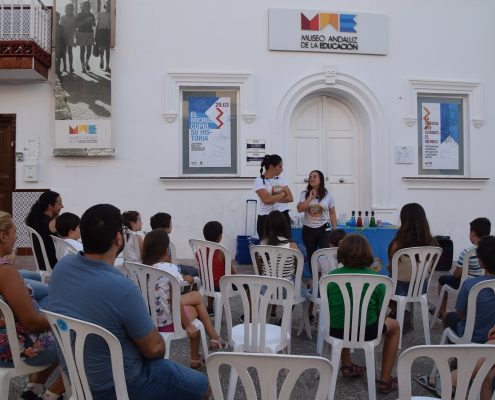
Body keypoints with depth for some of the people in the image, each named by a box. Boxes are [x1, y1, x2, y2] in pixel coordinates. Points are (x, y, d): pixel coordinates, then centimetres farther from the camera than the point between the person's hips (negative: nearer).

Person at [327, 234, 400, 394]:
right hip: (366, 332, -2)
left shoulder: (330, 277, -6)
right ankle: (385, 380, 25)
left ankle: (346, 366, 42)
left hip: (336, 331, 3)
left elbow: (329, 308, 3)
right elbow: (380, 313, -4)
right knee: (394, 326, 27)